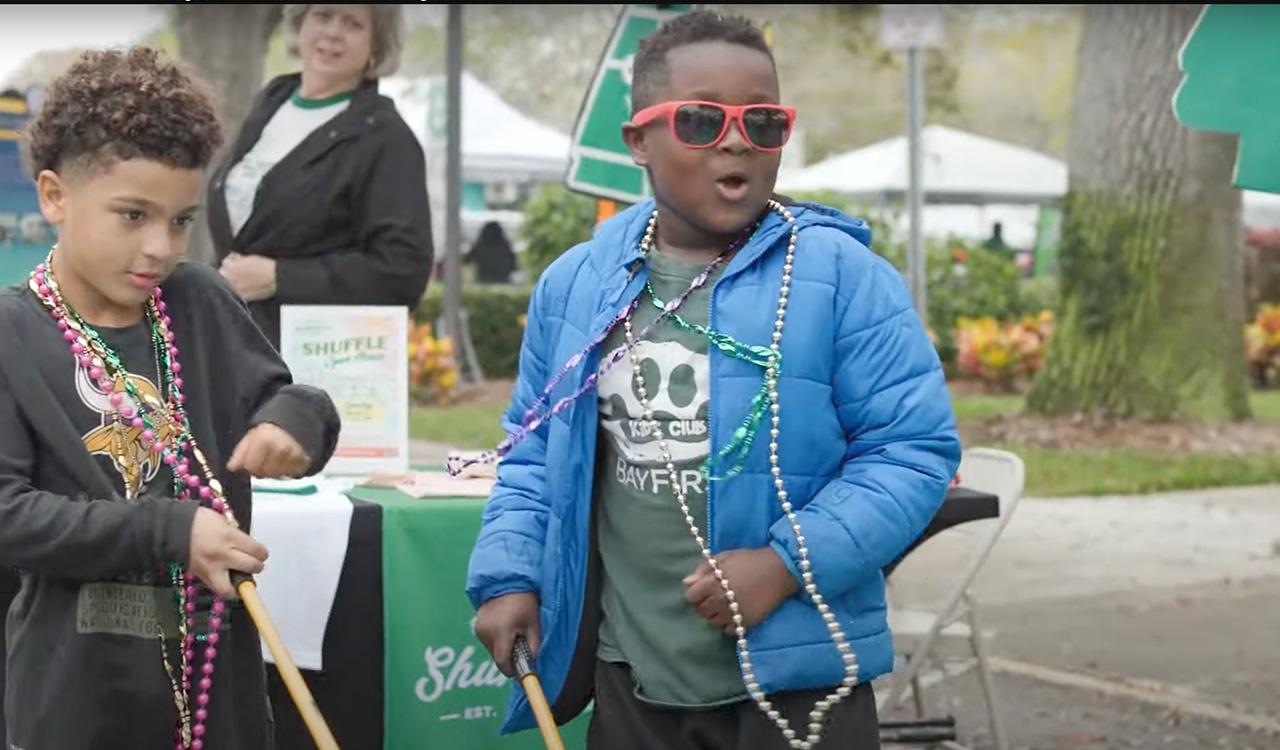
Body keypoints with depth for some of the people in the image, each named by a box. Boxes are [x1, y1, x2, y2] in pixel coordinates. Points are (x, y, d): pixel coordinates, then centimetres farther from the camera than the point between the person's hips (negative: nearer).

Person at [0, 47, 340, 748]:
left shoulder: (201, 303, 4)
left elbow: (281, 397, 13)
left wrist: (295, 419, -12)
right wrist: (167, 531, -22)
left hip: (217, 656, 4)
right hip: (82, 676, -4)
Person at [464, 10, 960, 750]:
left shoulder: (841, 274, -8)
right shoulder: (576, 284, 4)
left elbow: (914, 450, -10)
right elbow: (535, 452, 14)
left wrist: (790, 563, -19)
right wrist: (510, 573, 1)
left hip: (797, 678, -4)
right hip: (632, 682, 4)